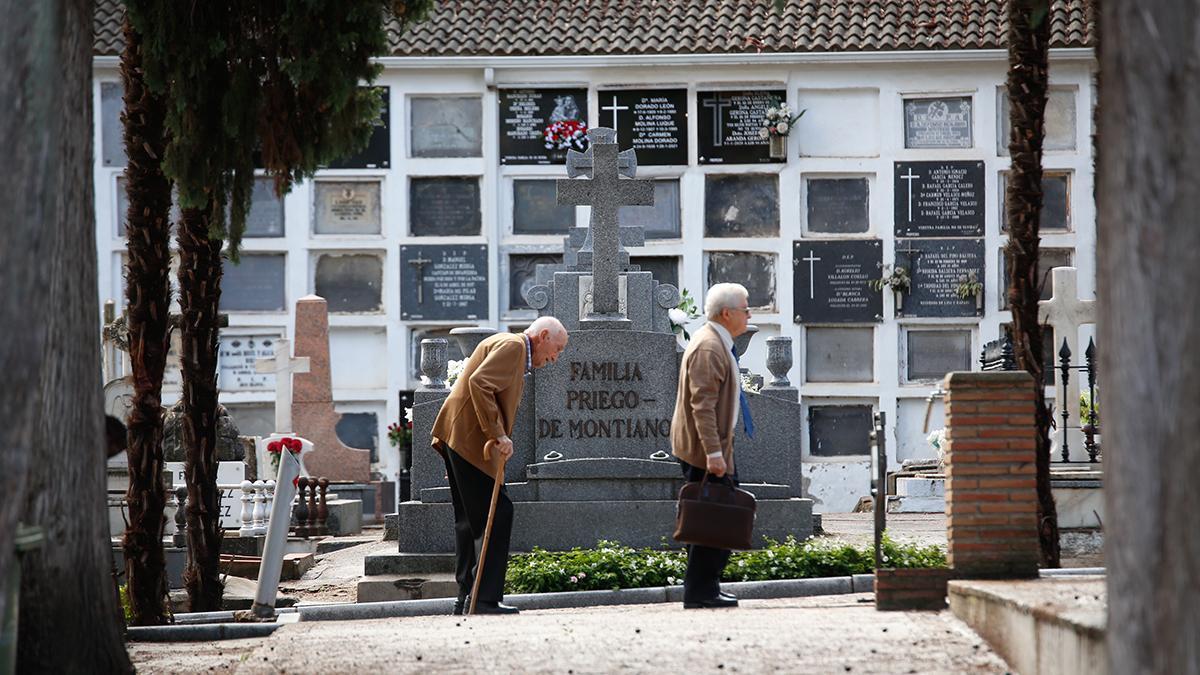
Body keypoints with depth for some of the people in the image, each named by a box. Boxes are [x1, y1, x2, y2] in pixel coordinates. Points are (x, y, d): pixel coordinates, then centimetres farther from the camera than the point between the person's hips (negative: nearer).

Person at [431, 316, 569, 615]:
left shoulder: (515, 351, 25)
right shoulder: (512, 345, -8)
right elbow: (479, 383, -22)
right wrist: (498, 435, -23)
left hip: (456, 439, 11)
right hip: (468, 440, -11)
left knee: (471, 520, 12)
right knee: (497, 514, -10)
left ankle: (467, 598, 14)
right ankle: (486, 598, -12)